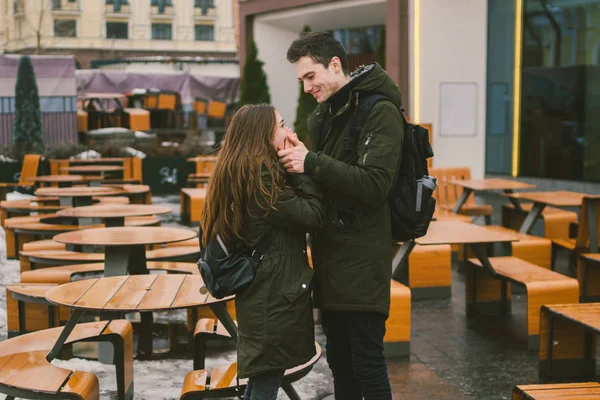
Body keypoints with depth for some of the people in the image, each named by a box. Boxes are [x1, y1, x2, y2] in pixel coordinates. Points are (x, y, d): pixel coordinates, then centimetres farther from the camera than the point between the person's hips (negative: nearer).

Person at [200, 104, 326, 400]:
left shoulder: (240, 172, 11)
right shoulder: (259, 174, -18)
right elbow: (312, 215, -17)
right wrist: (302, 165, -11)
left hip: (263, 291, 10)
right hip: (274, 294, -10)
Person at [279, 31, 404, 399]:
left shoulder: (380, 112, -12)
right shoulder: (323, 115, 14)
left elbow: (375, 185, -21)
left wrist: (311, 162, -22)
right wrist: (296, 159, -1)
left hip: (361, 261, -8)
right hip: (329, 255, 8)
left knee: (368, 363, -1)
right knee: (339, 361, 16)